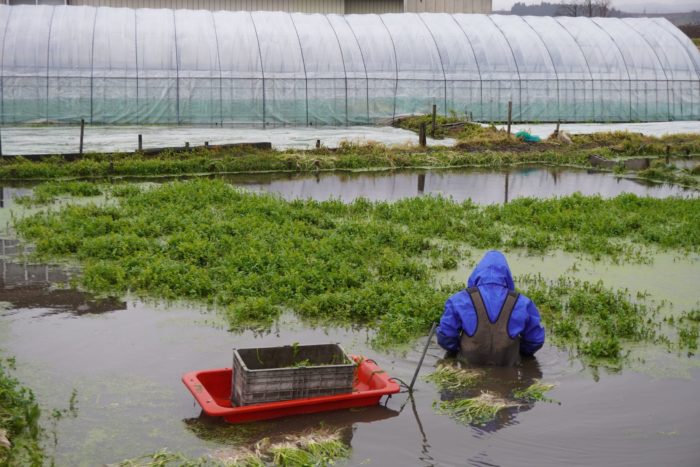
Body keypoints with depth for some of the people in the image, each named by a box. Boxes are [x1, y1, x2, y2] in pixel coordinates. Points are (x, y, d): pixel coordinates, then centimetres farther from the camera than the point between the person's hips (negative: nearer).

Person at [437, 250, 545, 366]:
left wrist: (459, 349, 20)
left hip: (469, 365, -1)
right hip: (508, 370, 1)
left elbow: (445, 336, 0)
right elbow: (535, 340, 8)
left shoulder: (459, 301, -2)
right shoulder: (521, 303, 1)